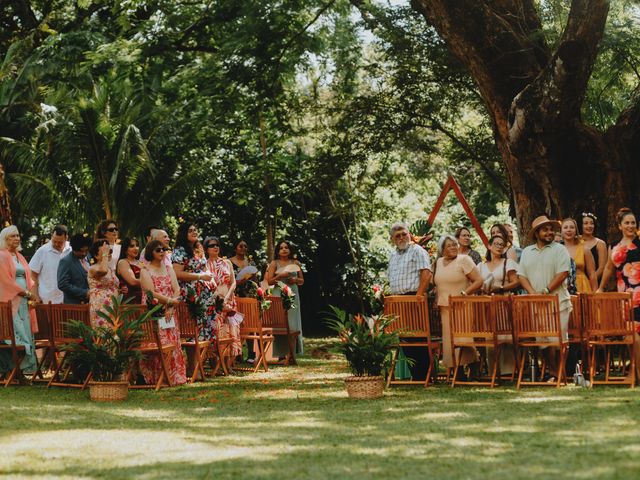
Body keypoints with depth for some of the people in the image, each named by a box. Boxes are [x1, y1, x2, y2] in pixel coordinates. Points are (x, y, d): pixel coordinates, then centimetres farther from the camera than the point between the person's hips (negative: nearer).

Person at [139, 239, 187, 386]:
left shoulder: (168, 269, 14)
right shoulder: (145, 271, -1)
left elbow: (177, 290, 5)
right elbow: (151, 293, -12)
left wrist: (171, 307, -9)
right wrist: (170, 300, -13)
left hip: (168, 313, 5)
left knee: (172, 344, 1)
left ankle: (173, 376, 6)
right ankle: (156, 378, -8)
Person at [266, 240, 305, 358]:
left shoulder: (295, 263, 12)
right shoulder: (274, 263, 5)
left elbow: (302, 281, 16)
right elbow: (269, 281, -1)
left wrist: (295, 280, -4)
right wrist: (280, 276, -14)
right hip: (279, 294, -3)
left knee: (293, 323, 0)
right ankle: (281, 354, -6)